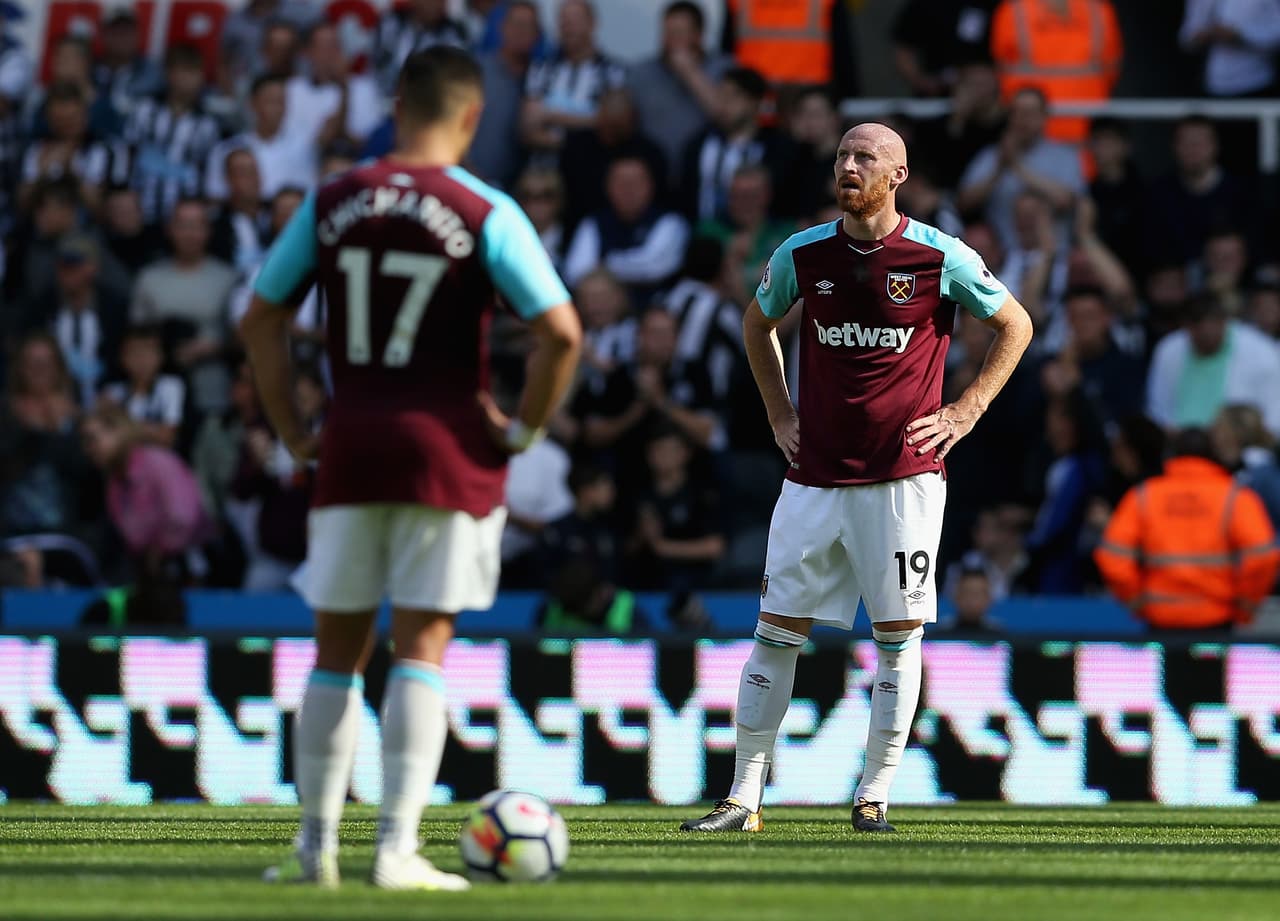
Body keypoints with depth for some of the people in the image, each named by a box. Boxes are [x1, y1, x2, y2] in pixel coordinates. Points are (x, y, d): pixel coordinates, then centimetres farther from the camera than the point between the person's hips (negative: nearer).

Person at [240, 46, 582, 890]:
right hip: (450, 450, -3)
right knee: (422, 648, -1)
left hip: (350, 449, 3)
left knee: (338, 652, 11)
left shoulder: (331, 204, 5)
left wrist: (293, 432, 12)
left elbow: (260, 323, 8)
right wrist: (523, 432, -2)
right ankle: (398, 849, -7)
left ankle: (317, 845, 13)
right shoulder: (486, 214, -6)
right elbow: (562, 333, -14)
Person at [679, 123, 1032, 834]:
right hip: (814, 475, 3)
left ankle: (875, 798, 8)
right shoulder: (803, 255, 3)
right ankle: (745, 799, 6)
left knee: (899, 636, -2)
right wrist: (779, 412, 15)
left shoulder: (941, 258, -5)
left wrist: (967, 411, 2)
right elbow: (758, 323, 23)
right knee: (776, 631, 1)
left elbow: (1016, 326, 9)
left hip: (904, 474, -2)